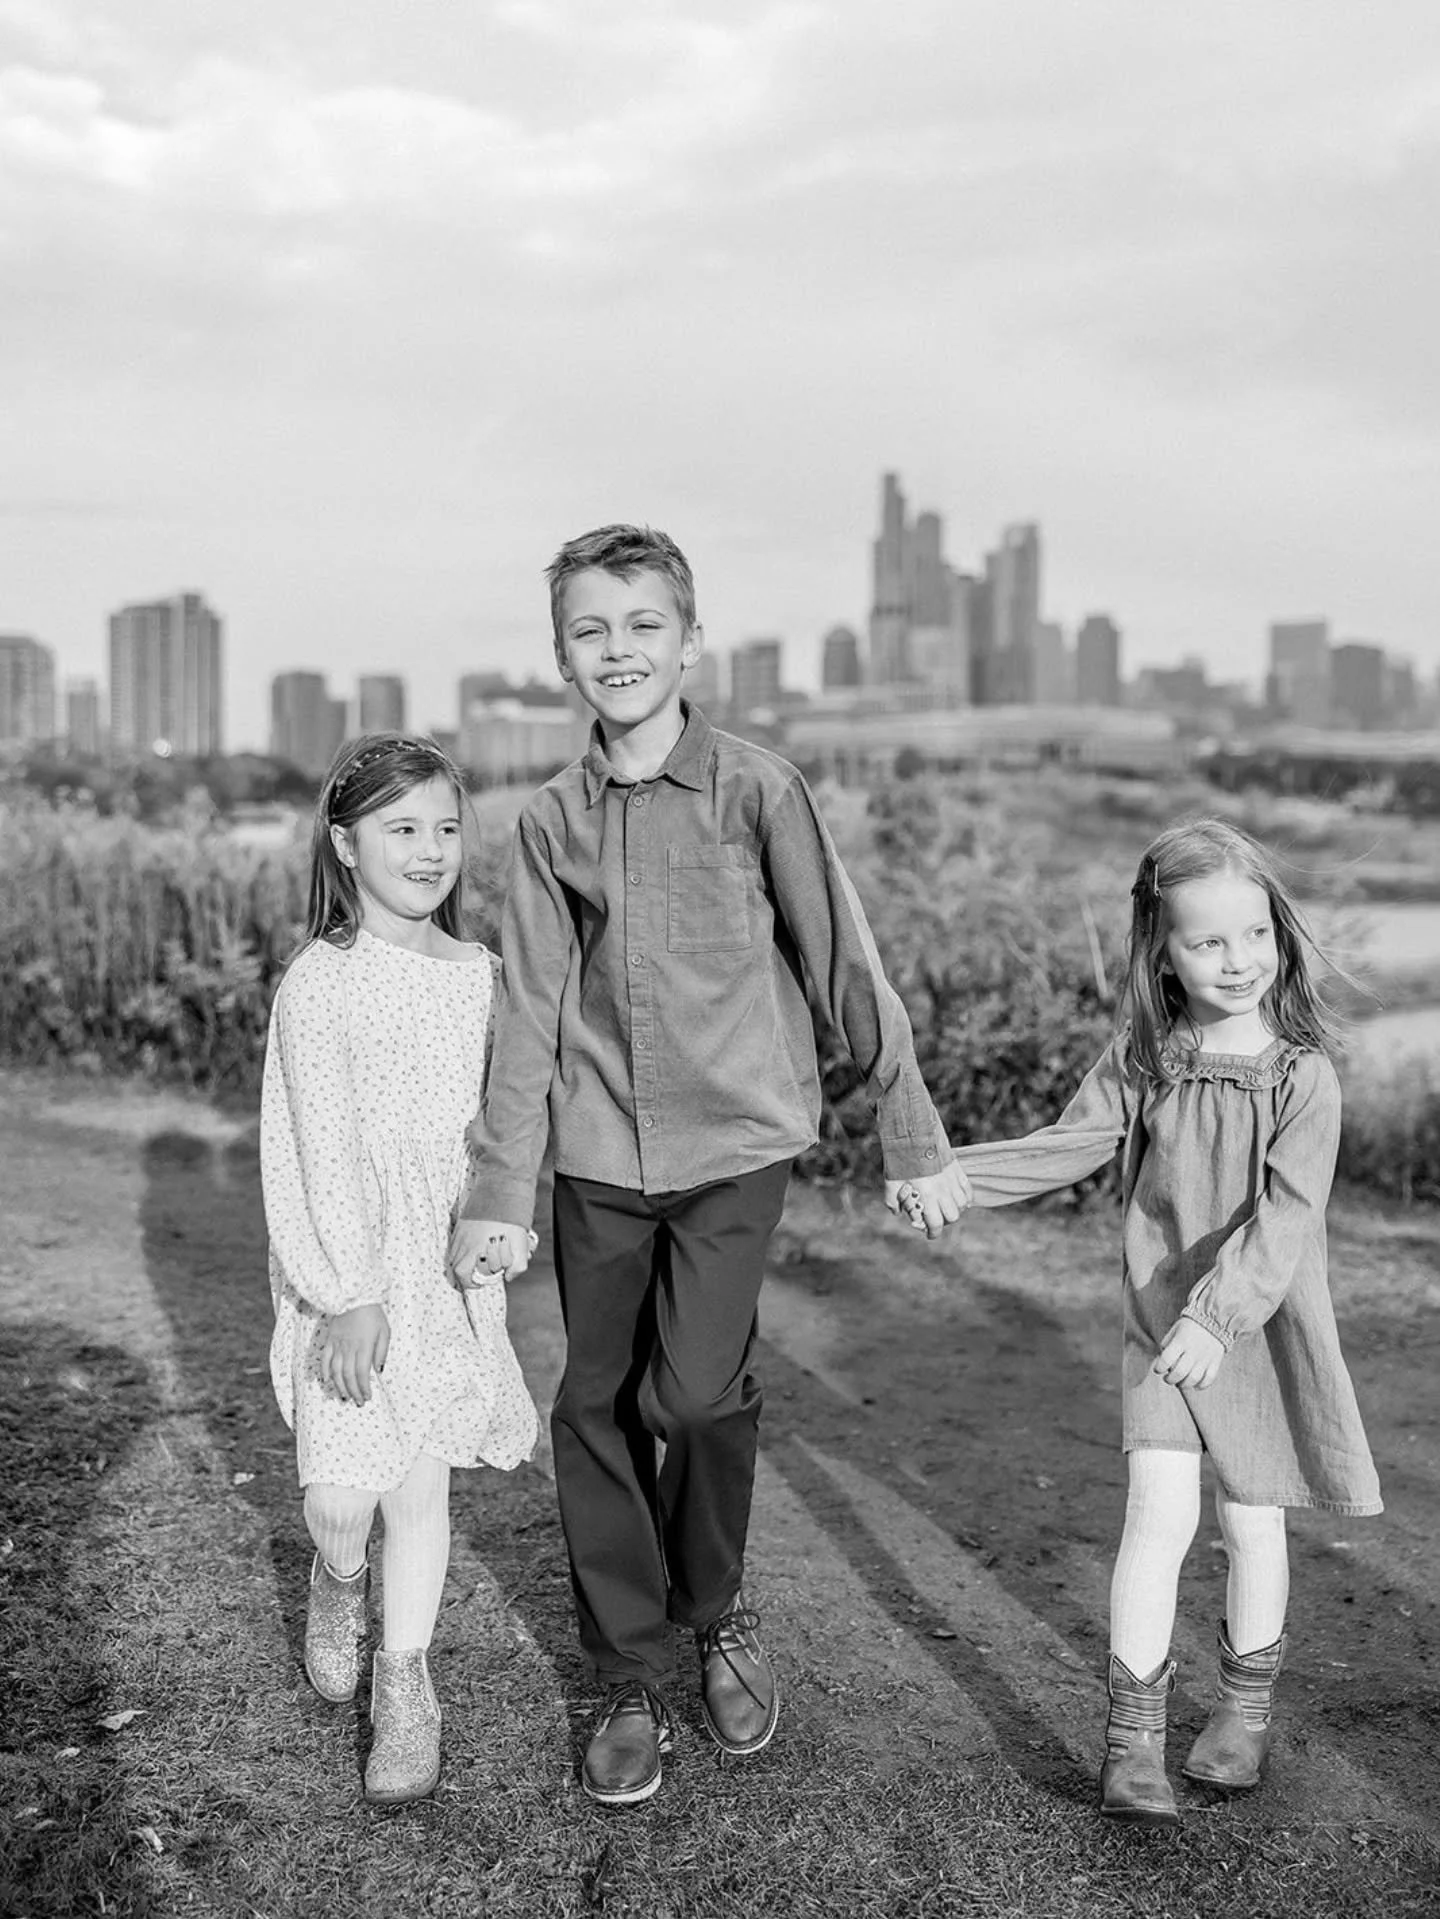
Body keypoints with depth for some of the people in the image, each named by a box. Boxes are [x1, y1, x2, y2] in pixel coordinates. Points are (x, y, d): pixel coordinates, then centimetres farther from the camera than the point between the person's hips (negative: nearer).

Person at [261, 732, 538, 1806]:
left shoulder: (478, 973, 4)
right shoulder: (320, 984, -9)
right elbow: (323, 1151, -11)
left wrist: (500, 1230, 7)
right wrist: (350, 1295, -13)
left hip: (453, 1267, 3)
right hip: (351, 1274, -3)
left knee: (422, 1484, 8)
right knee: (341, 1499, -3)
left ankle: (405, 1680, 27)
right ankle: (336, 1585, 32)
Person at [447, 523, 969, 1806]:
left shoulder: (759, 789, -7)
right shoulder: (552, 821, 3)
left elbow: (845, 966, -3)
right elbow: (531, 1013, 4)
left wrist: (913, 1136, -1)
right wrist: (503, 1192, 2)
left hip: (734, 1139, -3)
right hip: (600, 1156, 3)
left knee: (697, 1391, -15)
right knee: (596, 1411, 6)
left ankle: (718, 1610, 17)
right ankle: (633, 1685, 24)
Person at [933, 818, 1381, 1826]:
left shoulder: (1304, 1076, -13)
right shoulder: (1143, 1060, -3)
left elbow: (1283, 1218, -22)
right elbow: (1066, 1147, 1)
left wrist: (1217, 1316, -33)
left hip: (1262, 1329, -1)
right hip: (1161, 1324, 1)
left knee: (1251, 1521, 10)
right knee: (1160, 1514, -8)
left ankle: (1246, 1708, 34)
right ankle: (1134, 1737, 3)